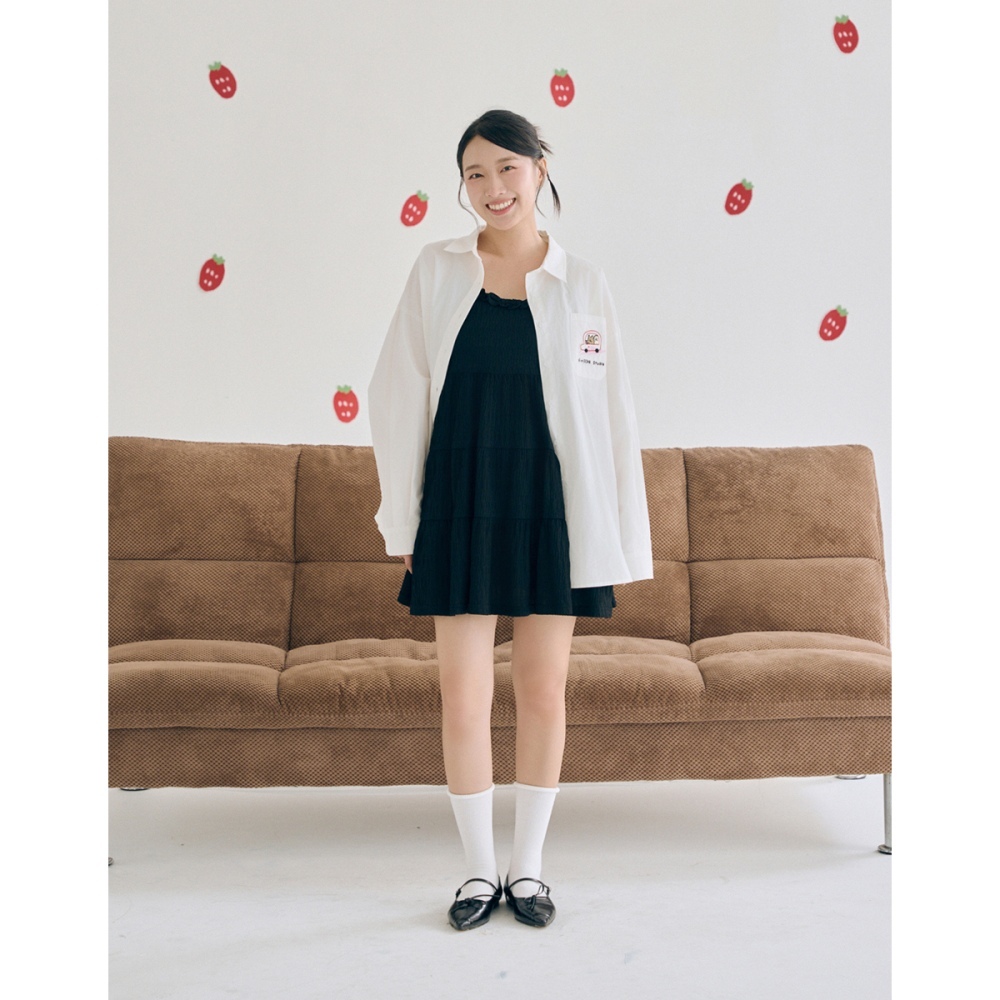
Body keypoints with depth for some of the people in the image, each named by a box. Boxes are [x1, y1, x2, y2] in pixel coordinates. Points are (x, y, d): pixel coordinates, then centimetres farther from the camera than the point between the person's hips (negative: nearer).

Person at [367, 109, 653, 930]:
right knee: (464, 698, 4)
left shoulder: (583, 282, 2)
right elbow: (397, 397, 4)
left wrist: (621, 537, 0)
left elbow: (611, 411, 2)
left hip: (553, 508, 0)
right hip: (461, 507, 0)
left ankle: (528, 867, 26)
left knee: (544, 692, 8)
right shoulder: (438, 271, 3)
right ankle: (480, 870, 23)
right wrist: (402, 521, 1)